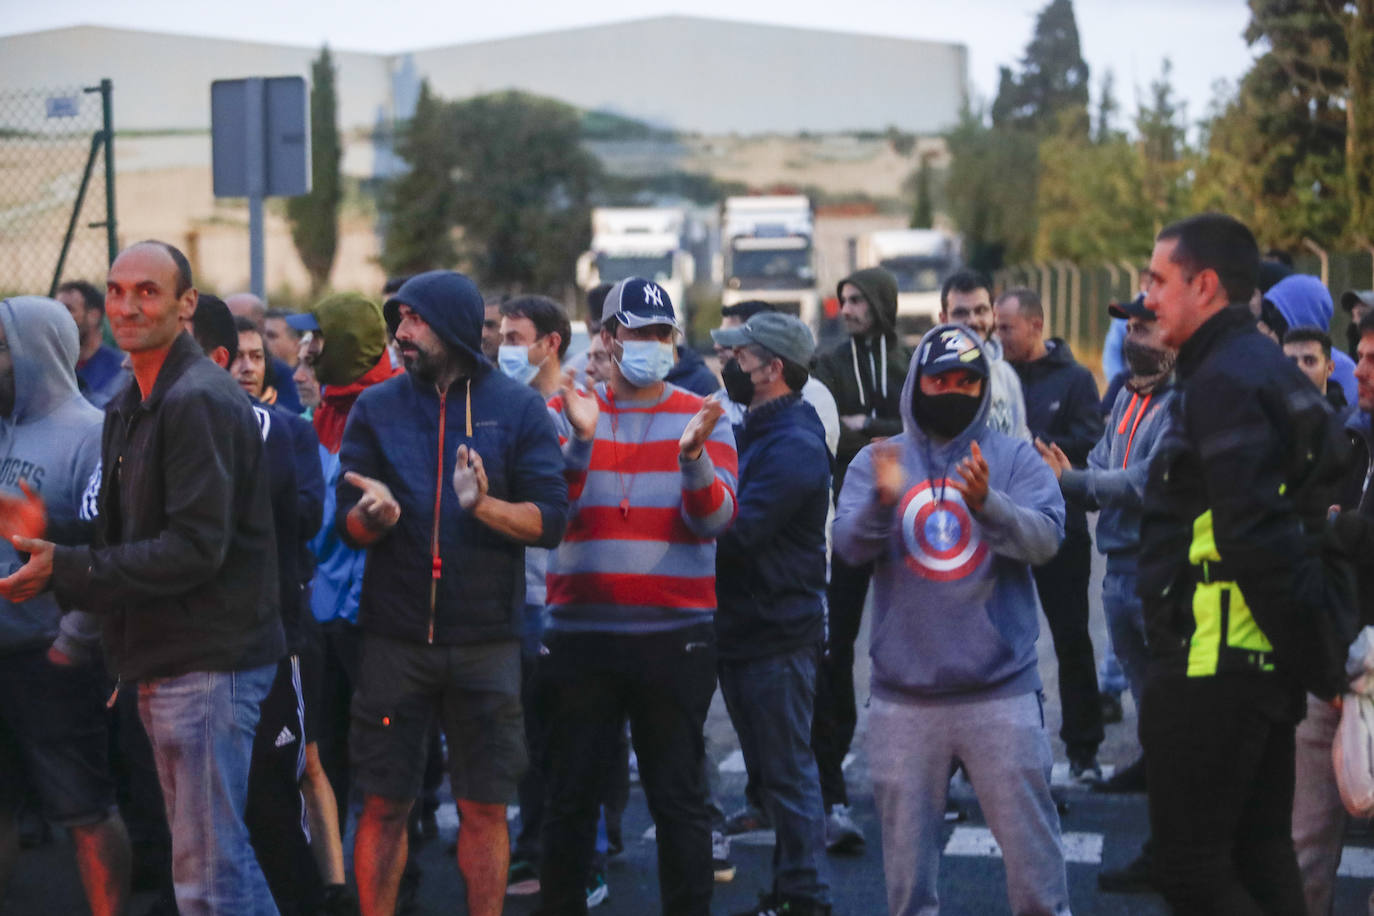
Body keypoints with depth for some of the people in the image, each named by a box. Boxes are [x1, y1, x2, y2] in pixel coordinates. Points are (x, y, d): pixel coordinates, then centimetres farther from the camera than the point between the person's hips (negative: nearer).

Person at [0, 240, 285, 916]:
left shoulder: (198, 402, -16)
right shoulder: (128, 408, 16)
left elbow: (196, 548, -22)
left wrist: (65, 570, -22)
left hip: (209, 660, -10)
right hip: (163, 661, 10)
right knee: (209, 854, 17)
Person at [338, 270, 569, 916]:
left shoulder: (517, 408, 2)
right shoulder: (377, 407, 6)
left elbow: (549, 519, -5)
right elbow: (347, 524, 2)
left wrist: (484, 505, -23)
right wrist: (376, 516, -21)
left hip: (486, 639, -1)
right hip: (395, 637, 1)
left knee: (485, 809, 4)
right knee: (384, 806, 4)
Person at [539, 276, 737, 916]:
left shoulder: (702, 418, 3)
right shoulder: (567, 412, 6)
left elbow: (715, 518, -8)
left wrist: (693, 453, -26)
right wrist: (581, 438, -21)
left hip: (676, 632, -1)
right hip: (580, 630, 1)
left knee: (679, 797, 3)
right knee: (571, 796, 9)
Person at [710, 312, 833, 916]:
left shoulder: (793, 445, -18)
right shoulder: (754, 432, 15)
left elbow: (734, 531, -25)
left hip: (778, 636, -10)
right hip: (743, 628, 10)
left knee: (786, 771, -3)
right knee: (769, 770, 16)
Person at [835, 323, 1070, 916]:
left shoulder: (1015, 458, 3)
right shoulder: (877, 461, 7)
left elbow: (1044, 538, -12)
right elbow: (850, 544, -8)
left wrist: (987, 502, -30)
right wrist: (882, 499, -28)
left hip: (1001, 689, -1)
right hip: (904, 693, 2)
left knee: (1027, 823, 0)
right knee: (905, 832, 10)